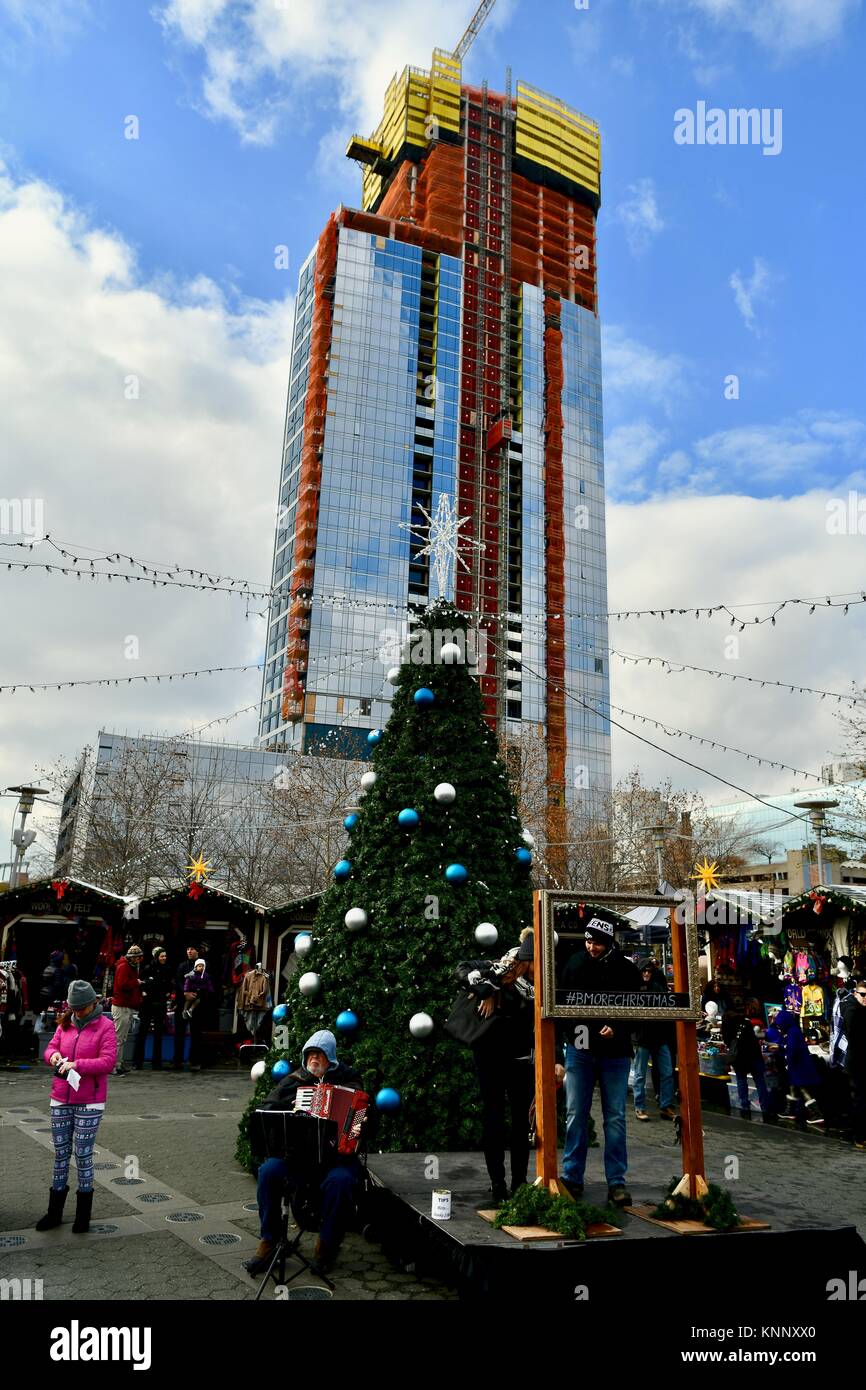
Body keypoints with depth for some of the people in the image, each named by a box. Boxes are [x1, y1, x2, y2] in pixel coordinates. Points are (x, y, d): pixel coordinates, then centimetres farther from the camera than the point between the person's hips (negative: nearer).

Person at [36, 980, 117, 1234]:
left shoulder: (105, 1026, -10)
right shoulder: (65, 1024, 6)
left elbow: (107, 1061, -16)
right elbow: (51, 1047, 10)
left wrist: (76, 1064, -25)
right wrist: (54, 1055, -13)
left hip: (89, 1102, -5)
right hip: (61, 1099, 5)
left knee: (83, 1155, 2)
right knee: (60, 1153, 13)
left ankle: (83, 1215, 17)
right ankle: (54, 1212, 26)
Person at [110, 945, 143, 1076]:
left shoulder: (132, 967, 20)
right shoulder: (123, 967, -11)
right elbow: (123, 984, -25)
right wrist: (137, 982, -12)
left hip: (129, 1007, 10)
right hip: (121, 1007, -10)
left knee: (122, 1038, 14)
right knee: (118, 1038, -8)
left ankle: (119, 1064, 20)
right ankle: (114, 1066, -5)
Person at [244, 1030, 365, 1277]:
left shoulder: (348, 1080, 7)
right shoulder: (293, 1080, 13)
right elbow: (265, 1109, 11)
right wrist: (288, 1108, -8)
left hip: (336, 1155, -2)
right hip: (296, 1153, 2)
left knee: (340, 1180, -33)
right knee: (268, 1171, -25)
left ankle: (327, 1247, -9)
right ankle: (268, 1242, -8)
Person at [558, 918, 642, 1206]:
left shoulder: (626, 969, -4)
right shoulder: (575, 964, 0)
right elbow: (562, 1006, 7)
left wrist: (617, 1028, -16)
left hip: (614, 1052, -1)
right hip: (579, 1050, 1)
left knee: (615, 1117, 5)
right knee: (575, 1115, 5)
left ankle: (616, 1181, 13)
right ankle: (572, 1177, 15)